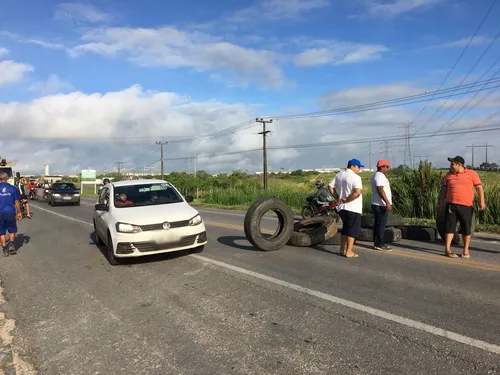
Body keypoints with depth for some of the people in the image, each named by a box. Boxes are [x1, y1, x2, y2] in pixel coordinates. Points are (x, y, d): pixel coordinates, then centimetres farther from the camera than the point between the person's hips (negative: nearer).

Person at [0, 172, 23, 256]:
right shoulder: (13, 188, -2)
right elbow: (17, 202, 0)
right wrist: (19, 212, 8)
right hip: (10, 212, 0)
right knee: (12, 230, 17)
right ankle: (11, 244, -1)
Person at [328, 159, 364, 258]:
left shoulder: (339, 175, 10)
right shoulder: (355, 177, -14)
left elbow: (330, 186, 11)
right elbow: (358, 192, -27)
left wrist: (338, 197, 7)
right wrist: (347, 200, -17)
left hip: (342, 207, 8)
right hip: (353, 208, -8)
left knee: (345, 228, 19)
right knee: (353, 229, 1)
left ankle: (342, 249, 24)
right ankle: (349, 252, 2)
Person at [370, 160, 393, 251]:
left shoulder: (376, 175, 19)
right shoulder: (380, 176, -15)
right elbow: (380, 190, -26)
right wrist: (387, 202, -28)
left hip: (377, 204, 11)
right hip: (381, 205, -11)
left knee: (378, 224, 13)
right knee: (381, 224, -7)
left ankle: (377, 243, 18)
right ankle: (379, 244, -5)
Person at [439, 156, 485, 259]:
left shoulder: (472, 173, 3)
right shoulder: (449, 175, 11)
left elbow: (479, 187, 1)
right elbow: (444, 189, 17)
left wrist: (482, 201, -9)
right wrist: (441, 202, 13)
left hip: (466, 206, -2)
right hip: (451, 206, 2)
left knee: (466, 229, 6)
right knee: (450, 227, -2)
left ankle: (466, 250, 17)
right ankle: (447, 249, 1)